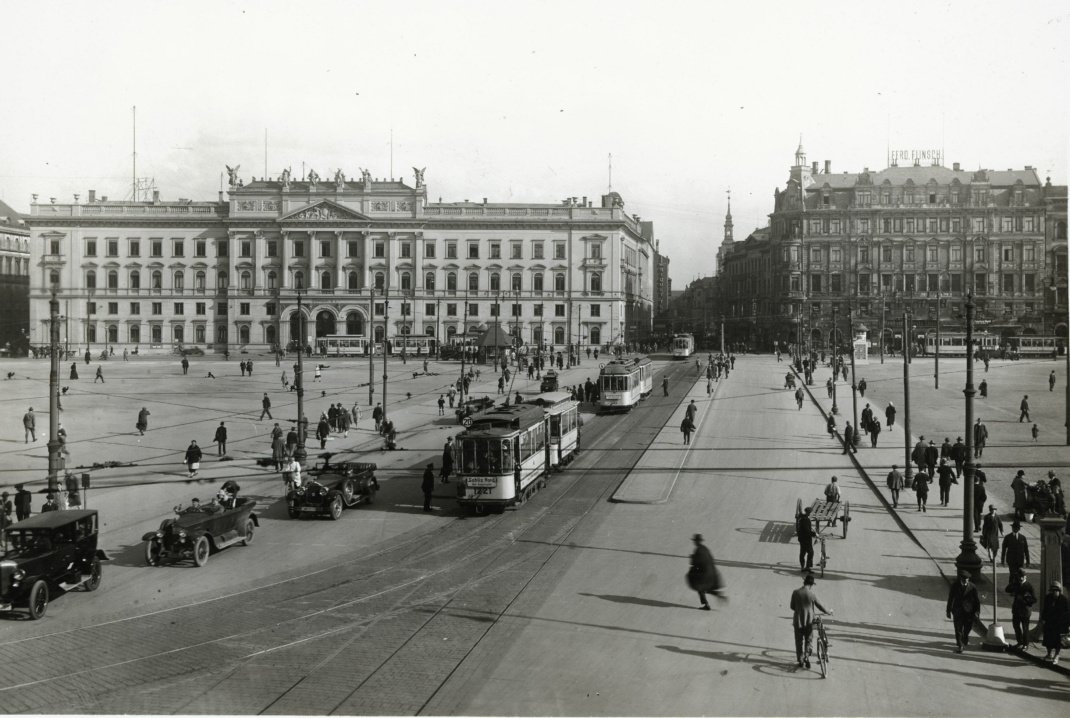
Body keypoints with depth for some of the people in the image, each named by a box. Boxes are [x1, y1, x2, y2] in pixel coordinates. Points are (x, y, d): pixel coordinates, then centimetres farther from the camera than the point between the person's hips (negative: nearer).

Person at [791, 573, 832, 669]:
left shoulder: (795, 592, -6)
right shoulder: (812, 594, -11)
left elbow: (792, 607, 4)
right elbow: (820, 607, -2)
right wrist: (829, 612, 17)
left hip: (798, 621, 1)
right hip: (809, 621, -1)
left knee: (799, 642, 15)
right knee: (808, 641, 15)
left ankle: (800, 661, 19)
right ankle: (806, 658, 4)